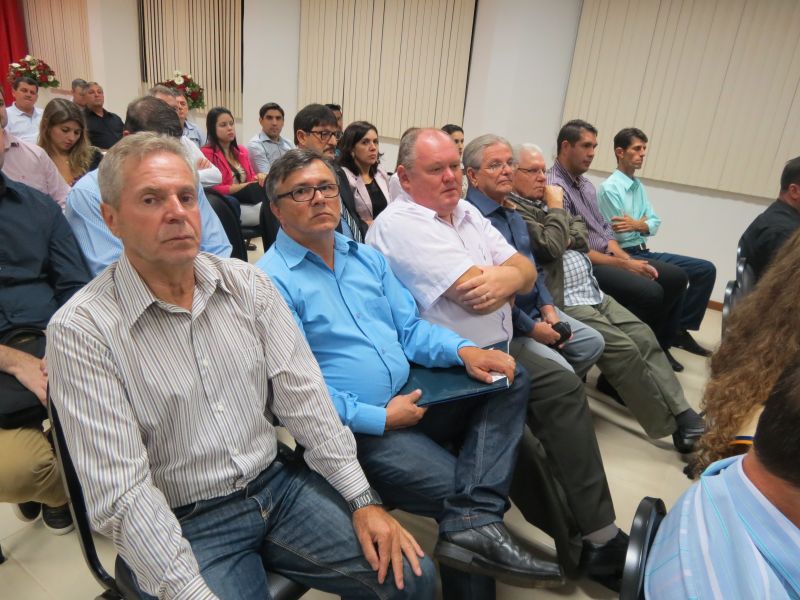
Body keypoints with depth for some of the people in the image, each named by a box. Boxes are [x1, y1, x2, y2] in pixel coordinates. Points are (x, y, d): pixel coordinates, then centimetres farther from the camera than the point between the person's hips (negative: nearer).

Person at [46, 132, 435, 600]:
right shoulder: (81, 331, -13)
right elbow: (120, 492, -16)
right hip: (185, 525, -3)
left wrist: (362, 499, -6)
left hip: (278, 483, 4)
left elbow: (303, 396, -2)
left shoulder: (248, 284, 0)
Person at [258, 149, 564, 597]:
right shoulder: (272, 281, -11)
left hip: (410, 398, 8)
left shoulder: (367, 257, 13)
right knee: (457, 490, -17)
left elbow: (410, 328, 11)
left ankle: (473, 522, -17)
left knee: (511, 379, -5)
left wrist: (463, 350, -8)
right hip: (356, 428, -7)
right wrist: (380, 418, -18)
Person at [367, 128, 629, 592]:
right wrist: (513, 274, -3)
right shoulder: (401, 225, -16)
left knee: (565, 386, -3)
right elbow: (475, 296, -24)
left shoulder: (466, 212, 12)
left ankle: (600, 536, 6)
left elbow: (527, 270, 6)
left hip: (497, 350, 9)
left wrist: (509, 277, -18)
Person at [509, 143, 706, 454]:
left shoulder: (545, 199, 18)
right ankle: (674, 425, -2)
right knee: (623, 348, -16)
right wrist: (556, 208, -7)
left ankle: (683, 413, 3)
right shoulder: (511, 210, -11)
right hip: (563, 301, -9)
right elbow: (549, 248, -22)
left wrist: (561, 237, -7)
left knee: (643, 336, -3)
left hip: (593, 291, 9)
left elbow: (582, 238, 15)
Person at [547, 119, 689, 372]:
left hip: (609, 256, 10)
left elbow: (605, 228, 18)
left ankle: (659, 347, 17)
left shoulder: (586, 184, 16)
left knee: (676, 277, 5)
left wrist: (626, 258, -1)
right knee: (650, 292, -26)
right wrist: (623, 264, -14)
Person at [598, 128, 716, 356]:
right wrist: (642, 223, -3)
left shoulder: (639, 187, 16)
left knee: (706, 269, 1)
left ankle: (679, 329, 7)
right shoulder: (609, 188, -10)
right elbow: (618, 233, -16)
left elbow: (654, 224, 6)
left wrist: (636, 225, -15)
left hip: (645, 252, 8)